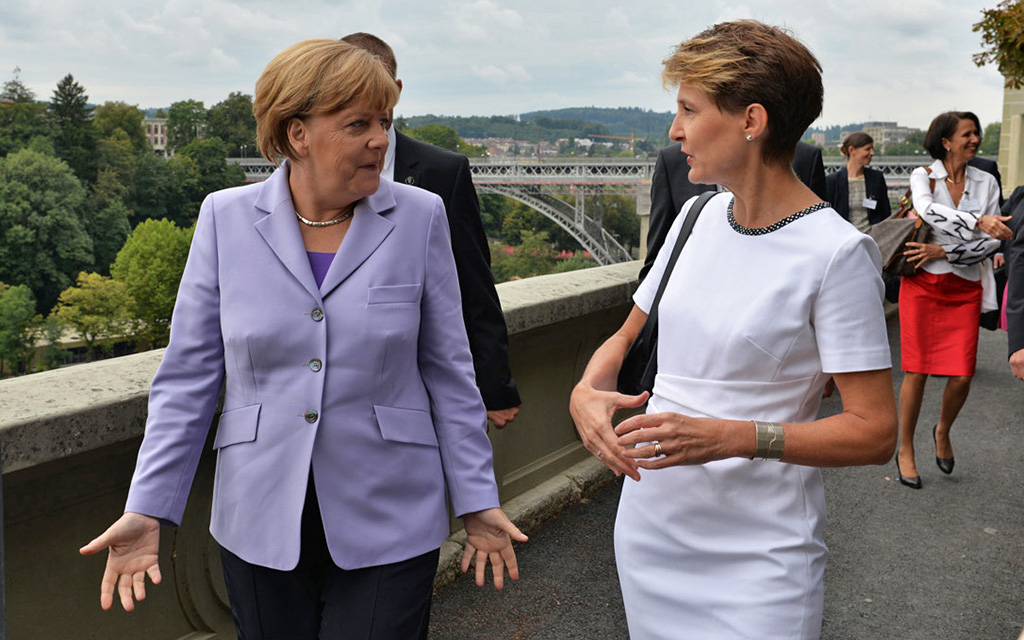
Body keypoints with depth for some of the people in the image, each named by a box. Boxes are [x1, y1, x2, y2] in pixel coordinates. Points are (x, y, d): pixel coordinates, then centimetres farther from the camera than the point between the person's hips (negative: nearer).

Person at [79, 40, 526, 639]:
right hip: (263, 521, 1)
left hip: (386, 525, -1)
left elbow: (448, 374, 1)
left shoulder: (419, 217, -4)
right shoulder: (227, 219, -3)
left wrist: (479, 501, 2)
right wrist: (147, 509, -5)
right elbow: (189, 375, 1)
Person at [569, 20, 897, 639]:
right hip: (650, 524, 6)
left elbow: (875, 432, -17)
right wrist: (586, 392, -10)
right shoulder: (698, 218, 3)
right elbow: (628, 335, 12)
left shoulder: (835, 253, -16)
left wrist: (730, 437, -28)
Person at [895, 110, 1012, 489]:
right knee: (917, 371, -1)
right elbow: (929, 210, -24)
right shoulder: (923, 176, -1)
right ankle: (905, 450, 16)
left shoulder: (986, 183, 7)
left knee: (962, 376, -3)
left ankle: (943, 432, 28)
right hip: (922, 285, -2)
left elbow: (992, 242, -1)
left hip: (965, 290, 3)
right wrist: (978, 223, -35)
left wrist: (943, 252, -13)